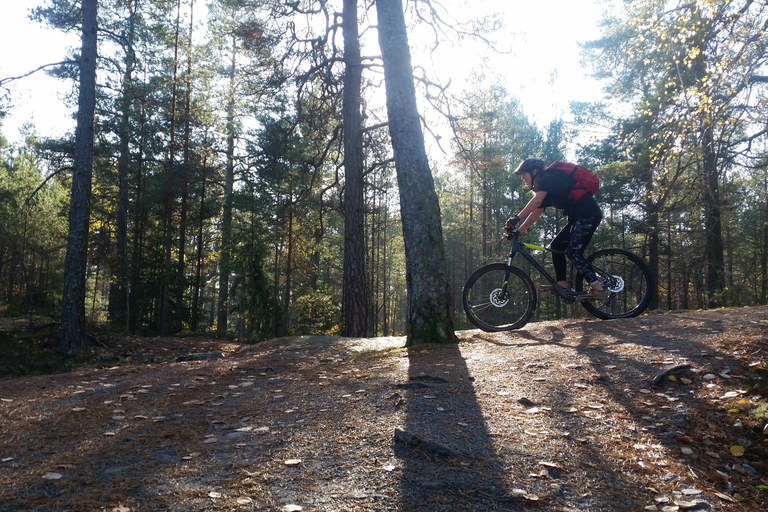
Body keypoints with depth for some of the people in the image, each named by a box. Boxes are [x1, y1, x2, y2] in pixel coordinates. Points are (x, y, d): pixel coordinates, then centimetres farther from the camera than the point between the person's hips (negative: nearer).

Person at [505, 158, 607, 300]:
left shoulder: (549, 178, -10)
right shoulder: (544, 188, 21)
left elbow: (537, 200, -27)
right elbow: (535, 214, 19)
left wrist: (517, 218, -32)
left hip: (588, 214, -10)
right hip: (577, 216, 10)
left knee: (573, 251, -17)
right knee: (556, 245, 7)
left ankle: (598, 289, -18)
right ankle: (562, 284, 6)